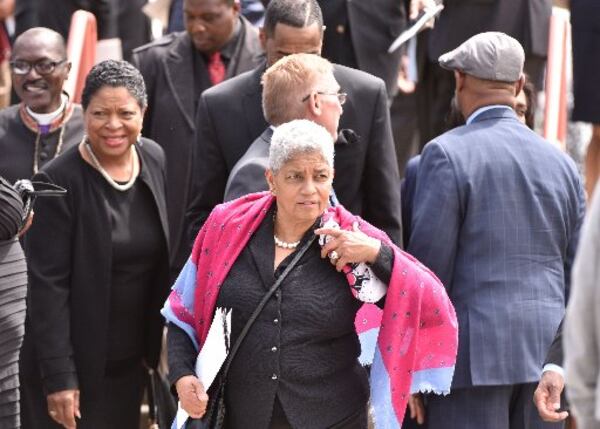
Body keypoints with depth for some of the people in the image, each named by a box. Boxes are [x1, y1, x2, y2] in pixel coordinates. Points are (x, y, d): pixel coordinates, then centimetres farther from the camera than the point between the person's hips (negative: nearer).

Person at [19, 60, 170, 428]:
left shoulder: (154, 159, 1)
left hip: (130, 361, 6)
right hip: (76, 363, -6)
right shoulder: (58, 183, -18)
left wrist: (155, 342, 11)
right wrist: (59, 377, -19)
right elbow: (48, 287, -17)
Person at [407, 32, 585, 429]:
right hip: (547, 352, 5)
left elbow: (429, 263, -9)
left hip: (475, 352, -5)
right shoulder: (561, 163, 10)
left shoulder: (447, 154, -6)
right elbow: (575, 276, 12)